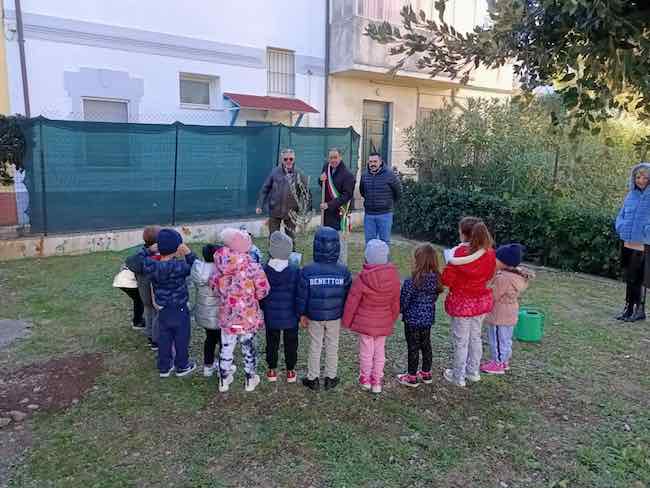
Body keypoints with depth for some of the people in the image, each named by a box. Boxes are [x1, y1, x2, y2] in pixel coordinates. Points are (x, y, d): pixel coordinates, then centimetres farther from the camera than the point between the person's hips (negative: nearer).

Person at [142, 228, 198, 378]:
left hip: (162, 309, 5)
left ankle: (164, 367, 32)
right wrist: (188, 252, -15)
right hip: (179, 309, -4)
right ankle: (182, 366, 30)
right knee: (181, 338, 15)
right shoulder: (178, 266, -27)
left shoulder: (151, 265, -13)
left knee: (164, 339, 19)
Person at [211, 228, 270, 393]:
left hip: (227, 316, 2)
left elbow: (214, 286, 1)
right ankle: (250, 380, 34)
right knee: (249, 348, 17)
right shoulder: (252, 267, -21)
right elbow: (262, 292, -14)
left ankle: (224, 380, 36)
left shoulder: (220, 266, -12)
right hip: (248, 317, -2)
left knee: (226, 347, 19)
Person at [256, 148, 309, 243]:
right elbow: (265, 189, 0)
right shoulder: (275, 172, -3)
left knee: (291, 237, 12)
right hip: (275, 210, 0)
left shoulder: (299, 175, -3)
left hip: (291, 212, 0)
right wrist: (260, 205, -4)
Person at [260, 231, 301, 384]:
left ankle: (272, 370, 28)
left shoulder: (264, 270, -13)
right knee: (291, 343, 15)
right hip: (291, 316, -1)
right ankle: (290, 371, 25)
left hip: (271, 316, 1)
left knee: (272, 343, 17)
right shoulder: (295, 271, -16)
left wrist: (263, 309, 13)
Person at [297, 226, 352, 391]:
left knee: (315, 347, 15)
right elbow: (348, 295, -4)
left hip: (314, 316, -1)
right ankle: (331, 378, 29)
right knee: (332, 347, 17)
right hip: (335, 316, 1)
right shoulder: (343, 271, -13)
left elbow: (302, 295, -10)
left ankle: (313, 378, 27)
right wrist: (345, 314, 10)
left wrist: (302, 314, 4)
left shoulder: (308, 271, -18)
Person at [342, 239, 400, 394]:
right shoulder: (393, 276, -12)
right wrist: (392, 319, 16)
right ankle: (377, 382, 27)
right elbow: (396, 302, 0)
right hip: (384, 323, 3)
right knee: (380, 351, 16)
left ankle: (365, 380, 29)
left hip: (365, 322, -3)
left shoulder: (362, 278, -22)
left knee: (366, 351, 13)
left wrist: (347, 321, 0)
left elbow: (352, 302, -14)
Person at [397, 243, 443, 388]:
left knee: (413, 347, 7)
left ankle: (412, 377, 20)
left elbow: (403, 302, -17)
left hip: (413, 319, -6)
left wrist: (399, 310, 4)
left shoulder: (411, 282, -25)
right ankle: (426, 374, 34)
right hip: (428, 318, 6)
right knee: (426, 345, 20)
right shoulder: (436, 279, -7)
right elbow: (434, 298, 6)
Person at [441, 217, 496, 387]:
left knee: (461, 341, 9)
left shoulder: (461, 253, -23)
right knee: (475, 337, 22)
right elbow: (490, 275, 8)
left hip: (462, 303, -5)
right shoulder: (489, 252, -8)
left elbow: (446, 279, -17)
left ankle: (458, 377, 22)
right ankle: (473, 371, 37)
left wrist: (449, 265, -1)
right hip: (482, 301, 5)